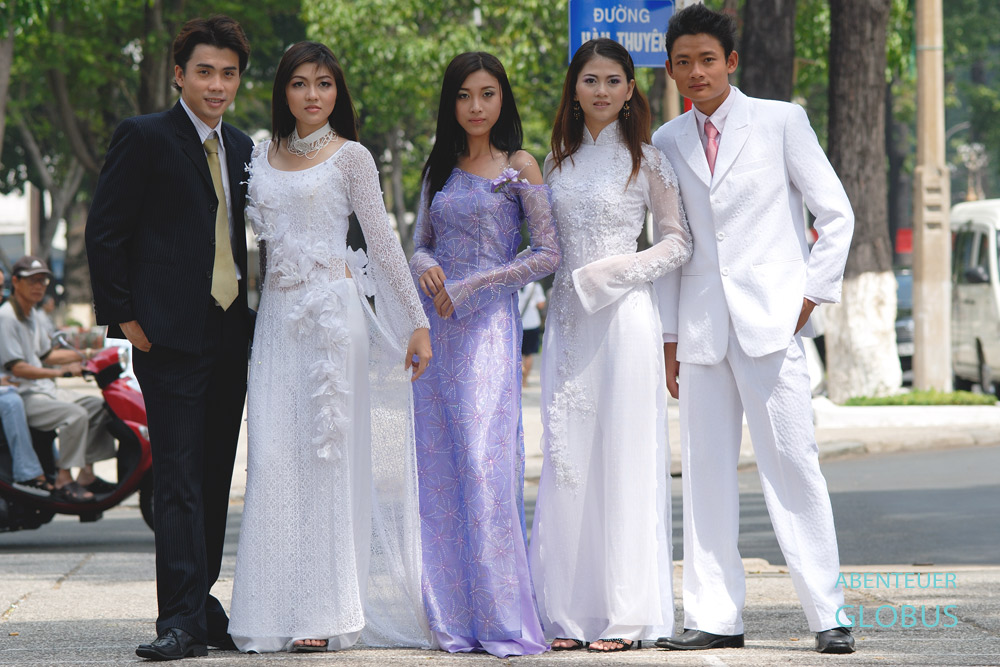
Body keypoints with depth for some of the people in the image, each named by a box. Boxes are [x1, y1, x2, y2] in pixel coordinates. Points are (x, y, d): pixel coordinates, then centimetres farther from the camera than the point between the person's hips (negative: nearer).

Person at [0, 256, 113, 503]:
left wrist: (81, 356, 19)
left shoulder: (35, 316, 14)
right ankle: (64, 480, -25)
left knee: (99, 407, 3)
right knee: (75, 415, -29)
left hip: (44, 390, 10)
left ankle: (87, 473, 2)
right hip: (21, 396, -10)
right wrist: (61, 371, -30)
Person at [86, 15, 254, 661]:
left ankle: (201, 604, 17)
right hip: (170, 335, -6)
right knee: (180, 478, -10)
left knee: (215, 479, 9)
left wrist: (252, 314, 11)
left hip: (231, 335, 6)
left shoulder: (241, 147, 15)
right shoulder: (143, 137, -4)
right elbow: (105, 232, -5)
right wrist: (125, 316, -9)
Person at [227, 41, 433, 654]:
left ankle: (327, 611, -4)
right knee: (274, 456, -4)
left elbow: (383, 242, 1)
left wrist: (418, 323, -2)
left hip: (332, 309, -4)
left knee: (327, 451, -6)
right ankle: (283, 608, 0)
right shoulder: (264, 155, 15)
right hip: (278, 314, 4)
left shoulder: (350, 156, 2)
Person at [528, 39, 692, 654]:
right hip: (568, 318, 5)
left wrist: (607, 274, -10)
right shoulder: (559, 161, 14)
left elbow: (679, 242, -2)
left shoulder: (647, 159, 0)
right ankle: (573, 614, 6)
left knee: (624, 459, -5)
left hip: (625, 315, -5)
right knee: (567, 461, 2)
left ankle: (626, 614, -1)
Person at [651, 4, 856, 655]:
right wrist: (669, 334, 10)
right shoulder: (666, 142, 12)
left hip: (770, 320, -4)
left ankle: (828, 613, -2)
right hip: (701, 327, 4)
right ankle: (714, 617, 8)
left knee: (793, 465, -6)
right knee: (706, 472, 3)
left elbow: (837, 214, 4)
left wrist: (811, 295, -3)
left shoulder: (781, 121, 2)